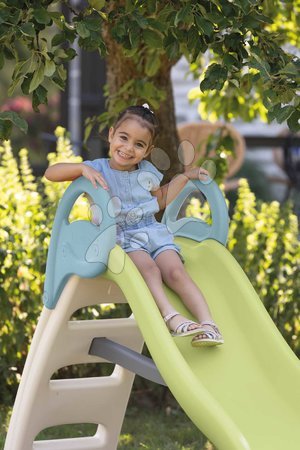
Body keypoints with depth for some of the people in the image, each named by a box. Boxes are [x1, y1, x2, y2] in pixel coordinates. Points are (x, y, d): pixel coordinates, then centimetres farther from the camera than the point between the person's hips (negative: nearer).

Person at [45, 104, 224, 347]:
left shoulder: (147, 172, 15)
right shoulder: (98, 169, 0)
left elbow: (162, 199, 34)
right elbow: (51, 172, -10)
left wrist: (185, 176, 26)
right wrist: (82, 168, -25)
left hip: (154, 232, 4)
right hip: (121, 237, -4)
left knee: (175, 271, -23)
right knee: (148, 269, -34)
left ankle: (208, 323, -35)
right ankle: (171, 317, -48)